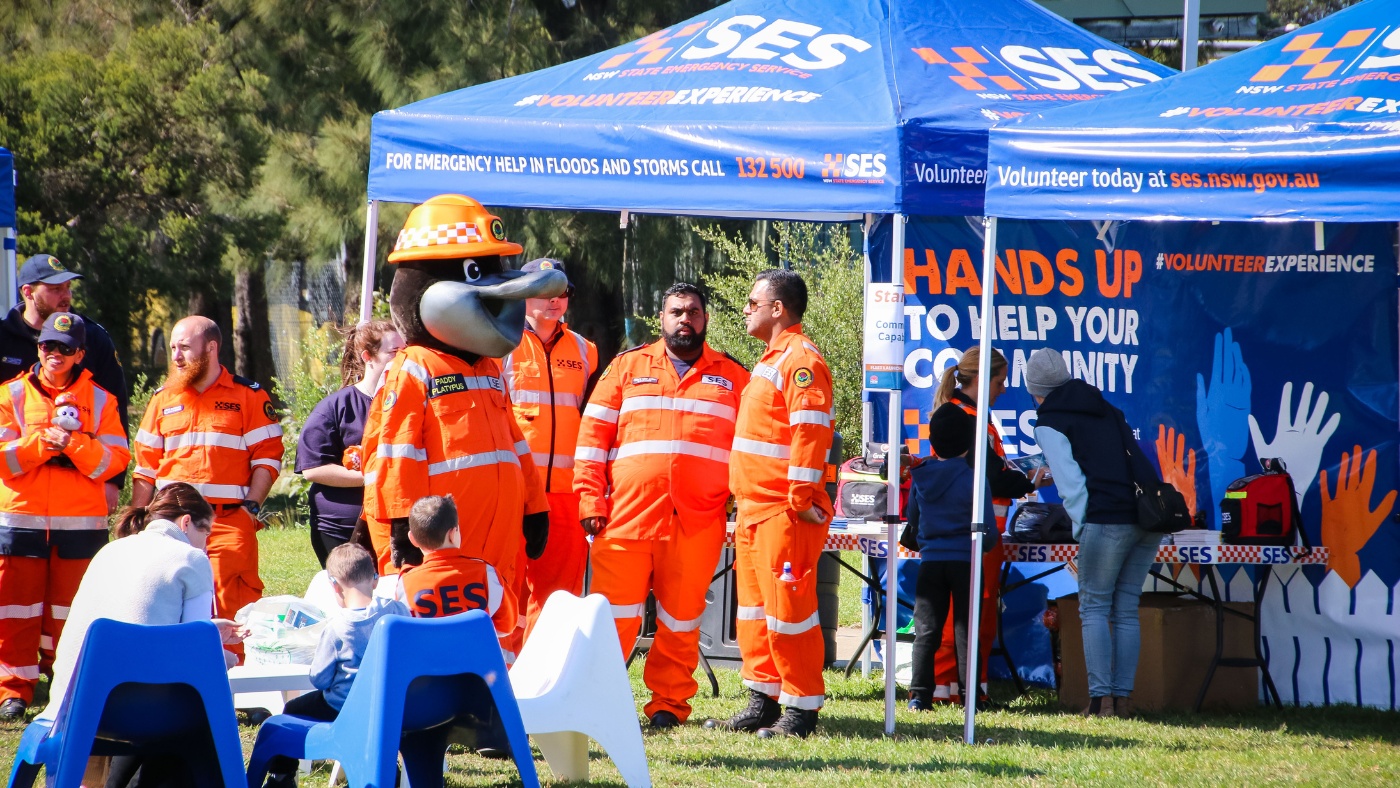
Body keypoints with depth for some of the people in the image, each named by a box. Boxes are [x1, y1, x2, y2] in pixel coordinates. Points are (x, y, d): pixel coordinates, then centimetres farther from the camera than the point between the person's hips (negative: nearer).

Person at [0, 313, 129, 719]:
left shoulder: (99, 400, 7)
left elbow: (113, 460, -2)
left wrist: (74, 443, -17)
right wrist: (42, 442, -15)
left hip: (80, 525, 0)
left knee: (70, 610, 1)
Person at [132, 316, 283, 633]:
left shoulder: (249, 396, 5)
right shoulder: (163, 399, 17)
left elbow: (267, 458, 2)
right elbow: (146, 467, 18)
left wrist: (251, 507, -9)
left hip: (229, 521, -4)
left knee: (232, 608, -13)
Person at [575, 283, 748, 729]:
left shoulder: (733, 378, 14)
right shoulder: (628, 368, 13)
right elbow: (593, 436, 9)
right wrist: (591, 500, 0)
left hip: (697, 522, 1)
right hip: (627, 516, -1)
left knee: (681, 619, 3)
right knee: (615, 613, -4)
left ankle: (669, 704, 13)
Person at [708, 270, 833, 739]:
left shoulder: (800, 361, -13)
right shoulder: (772, 359, 20)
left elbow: (810, 432, -20)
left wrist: (800, 496, -23)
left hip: (786, 511, -11)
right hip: (754, 508, 11)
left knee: (788, 608, -7)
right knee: (755, 608, 13)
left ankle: (802, 709, -3)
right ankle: (763, 702, 19)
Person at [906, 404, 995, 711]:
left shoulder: (920, 477, 2)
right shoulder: (973, 478, -10)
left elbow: (912, 519, 14)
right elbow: (987, 525, -8)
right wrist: (987, 546, 14)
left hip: (930, 561, 3)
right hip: (965, 561, -3)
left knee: (926, 630, 6)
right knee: (966, 630, 3)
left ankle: (919, 694, -1)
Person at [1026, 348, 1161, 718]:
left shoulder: (1049, 424, 4)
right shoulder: (1107, 411, 25)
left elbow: (1070, 482, -6)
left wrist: (1081, 530, 0)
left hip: (1107, 520, -6)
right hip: (1150, 516, 6)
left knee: (1095, 608, 2)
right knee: (1126, 610, 11)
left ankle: (1101, 699, -6)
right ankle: (1121, 698, 7)